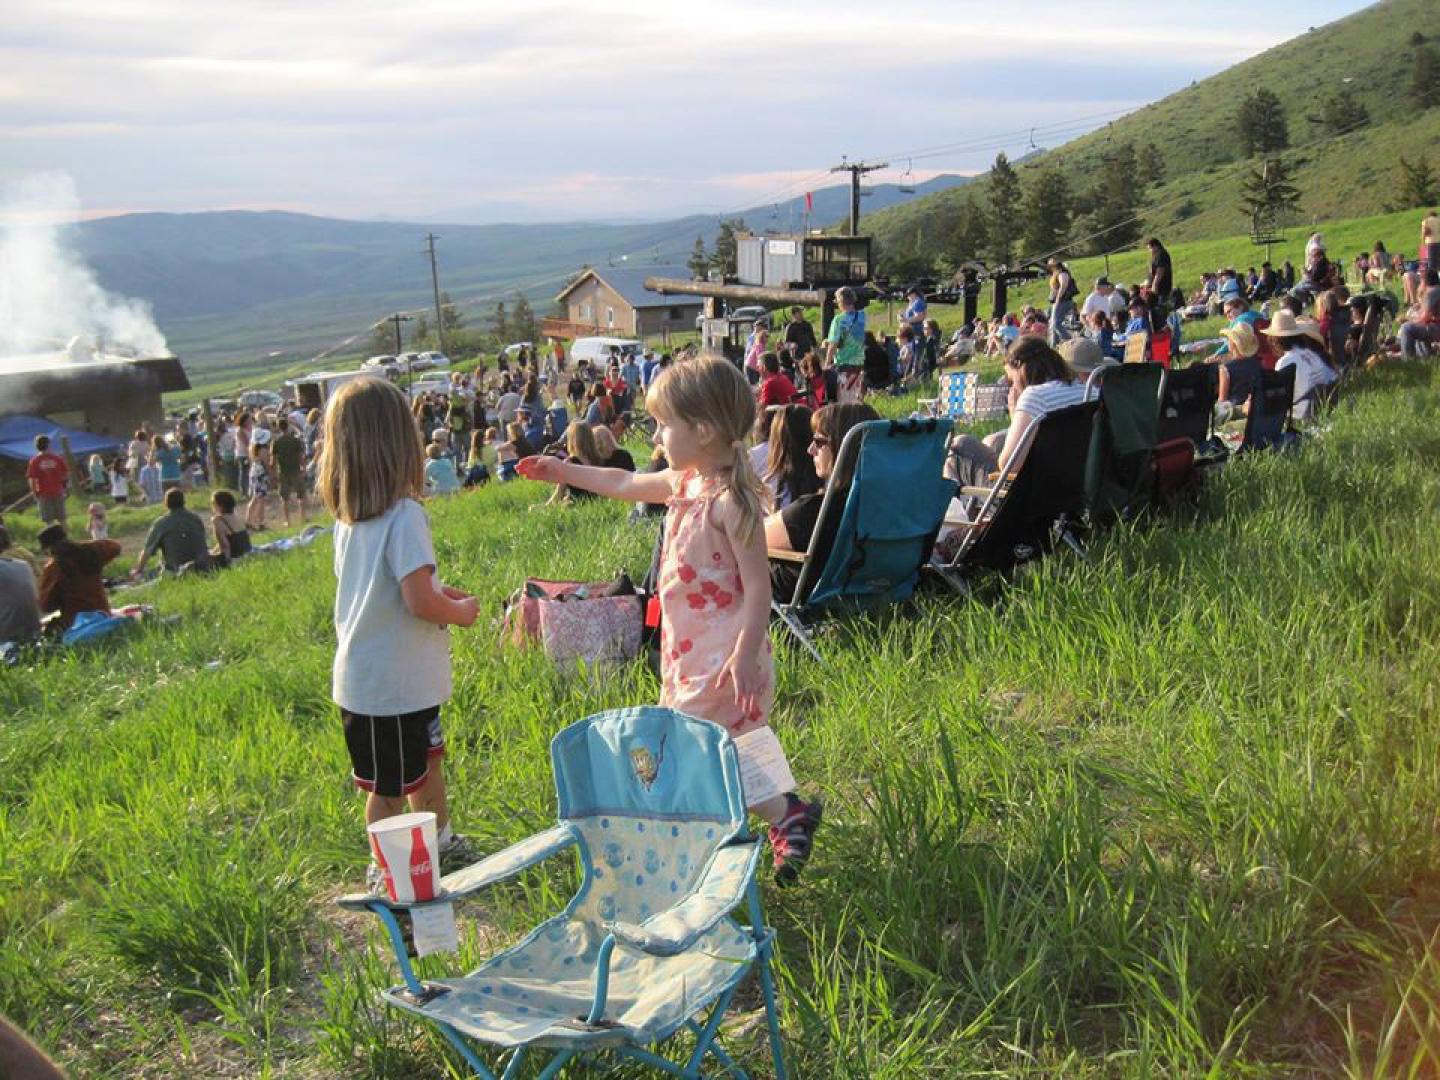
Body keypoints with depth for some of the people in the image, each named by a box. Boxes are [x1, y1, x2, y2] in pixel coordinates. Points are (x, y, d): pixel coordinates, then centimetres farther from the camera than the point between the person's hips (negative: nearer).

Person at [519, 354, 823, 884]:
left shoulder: (731, 500, -20)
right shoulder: (684, 482, 6)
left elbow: (758, 585, -21)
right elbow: (627, 484, 24)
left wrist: (745, 655, -26)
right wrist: (563, 472, 28)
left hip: (724, 654, -9)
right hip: (688, 646, 10)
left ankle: (787, 813, 4)